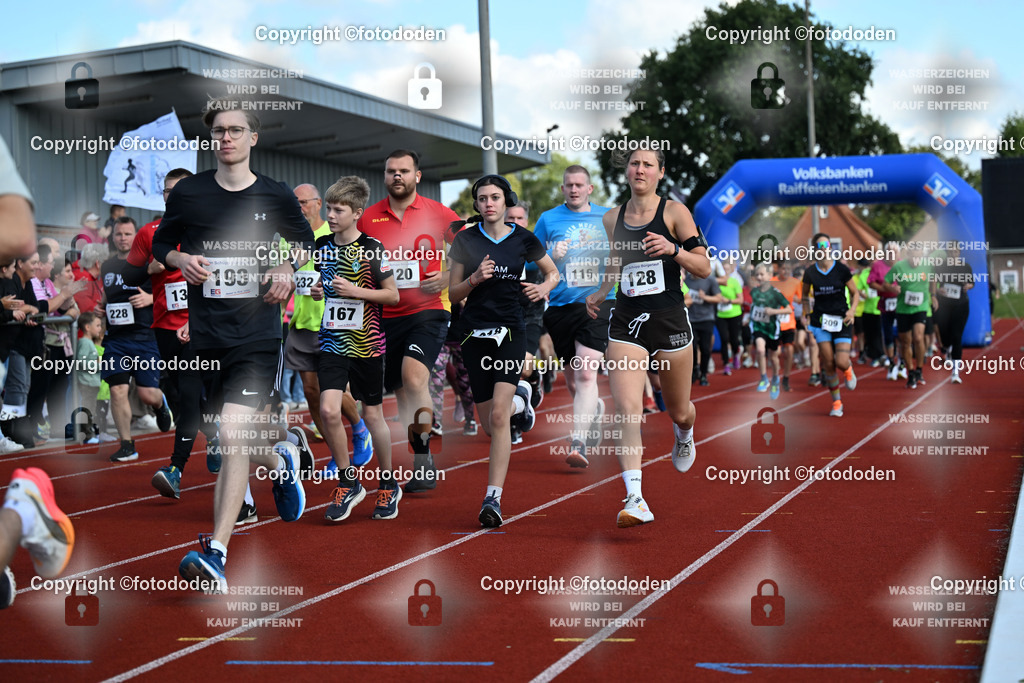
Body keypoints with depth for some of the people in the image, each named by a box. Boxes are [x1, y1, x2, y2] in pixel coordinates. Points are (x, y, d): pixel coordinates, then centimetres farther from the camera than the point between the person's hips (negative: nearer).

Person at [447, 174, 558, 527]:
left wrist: (544, 288, -4)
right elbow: (453, 294, 5)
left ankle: (493, 498, -17)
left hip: (511, 332, -2)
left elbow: (552, 271, 18)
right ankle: (520, 398, 44)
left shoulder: (524, 239, 2)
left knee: (499, 416, -19)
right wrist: (475, 278, -15)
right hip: (474, 333, 2)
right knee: (490, 426, 7)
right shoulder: (465, 240, 1)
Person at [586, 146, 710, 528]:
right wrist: (601, 293, 12)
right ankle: (635, 499, -18)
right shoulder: (612, 219, 8)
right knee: (627, 410, -16)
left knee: (679, 412, 13)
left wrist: (673, 250, -23)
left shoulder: (674, 212, -3)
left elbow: (704, 269, -6)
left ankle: (684, 435, 52)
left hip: (670, 321, -2)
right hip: (626, 323, 2)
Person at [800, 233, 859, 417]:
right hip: (820, 320, 1)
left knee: (841, 362, -13)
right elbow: (804, 295, 16)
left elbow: (855, 293, 4)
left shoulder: (841, 269, -6)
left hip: (842, 320, -1)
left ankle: (849, 369, 27)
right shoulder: (810, 272, -2)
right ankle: (836, 402, 13)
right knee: (828, 363, -4)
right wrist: (807, 314, 6)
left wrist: (852, 310, -12)